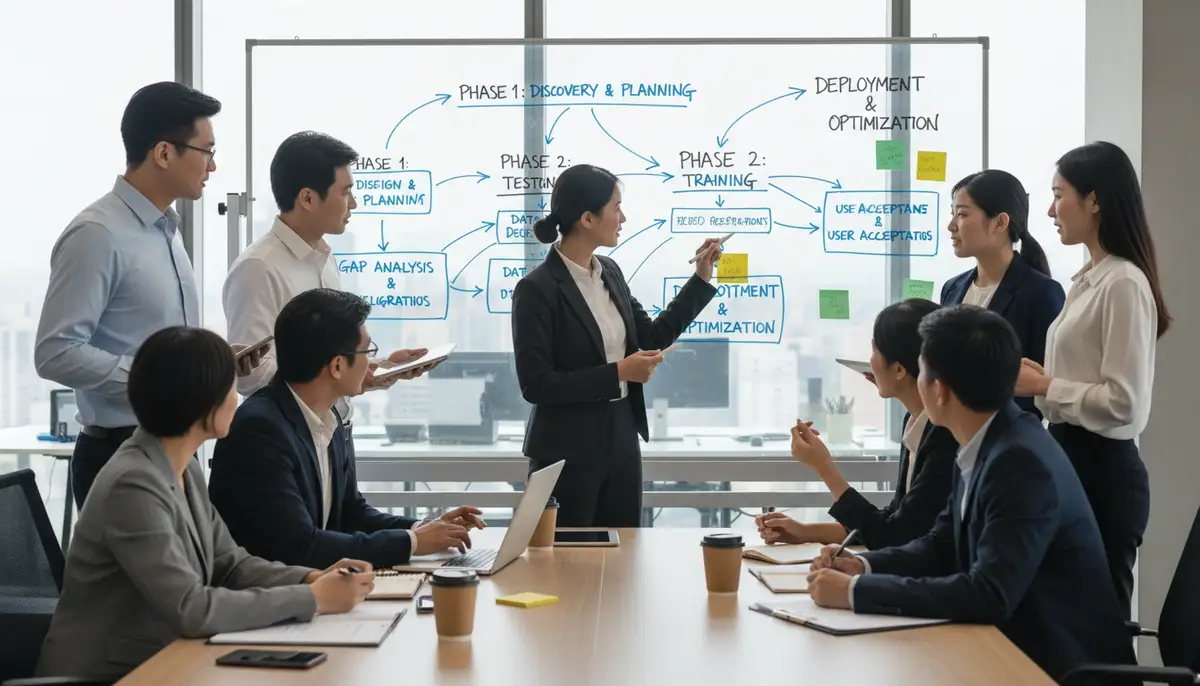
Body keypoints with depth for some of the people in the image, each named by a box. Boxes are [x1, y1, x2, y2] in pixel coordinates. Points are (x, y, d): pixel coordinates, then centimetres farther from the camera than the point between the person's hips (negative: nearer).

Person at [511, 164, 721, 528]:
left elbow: (651, 339, 14)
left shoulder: (610, 272, 7)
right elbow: (535, 384, -19)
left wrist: (701, 278, 10)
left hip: (621, 440, 7)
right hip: (567, 452, -7)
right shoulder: (537, 289, -16)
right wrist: (617, 373, -19)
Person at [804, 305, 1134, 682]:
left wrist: (855, 591, -26)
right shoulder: (983, 447, 2)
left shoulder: (1022, 462, -24)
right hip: (1016, 645, 7)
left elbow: (989, 595, -31)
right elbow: (942, 546, 13)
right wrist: (864, 566, -5)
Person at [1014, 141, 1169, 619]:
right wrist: (1034, 379, 5)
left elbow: (1124, 403, -21)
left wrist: (1044, 386, -14)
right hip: (1072, 460, 10)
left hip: (1102, 469, -10)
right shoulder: (1089, 279, 13)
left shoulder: (1124, 283, -16)